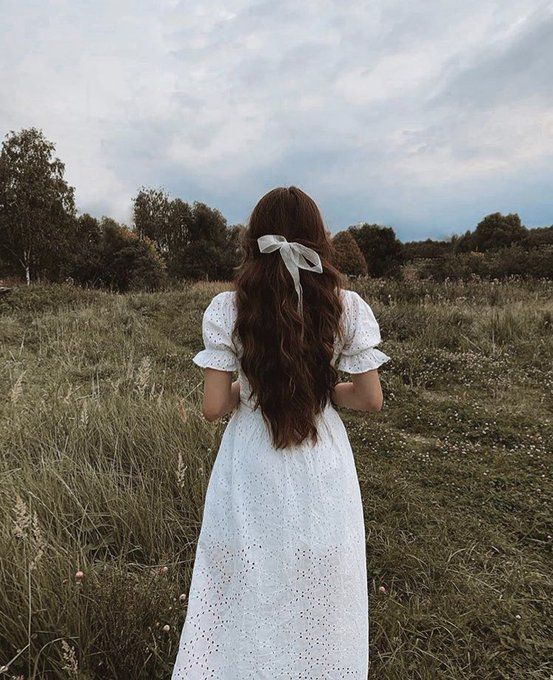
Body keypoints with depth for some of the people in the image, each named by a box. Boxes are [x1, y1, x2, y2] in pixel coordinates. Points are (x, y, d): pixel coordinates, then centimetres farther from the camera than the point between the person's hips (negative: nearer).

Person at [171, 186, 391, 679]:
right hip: (322, 471, 1)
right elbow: (371, 399, -6)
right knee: (318, 598, 24)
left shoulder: (227, 309, -13)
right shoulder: (346, 307, -11)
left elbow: (213, 407, -13)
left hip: (251, 472, -1)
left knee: (246, 592, 22)